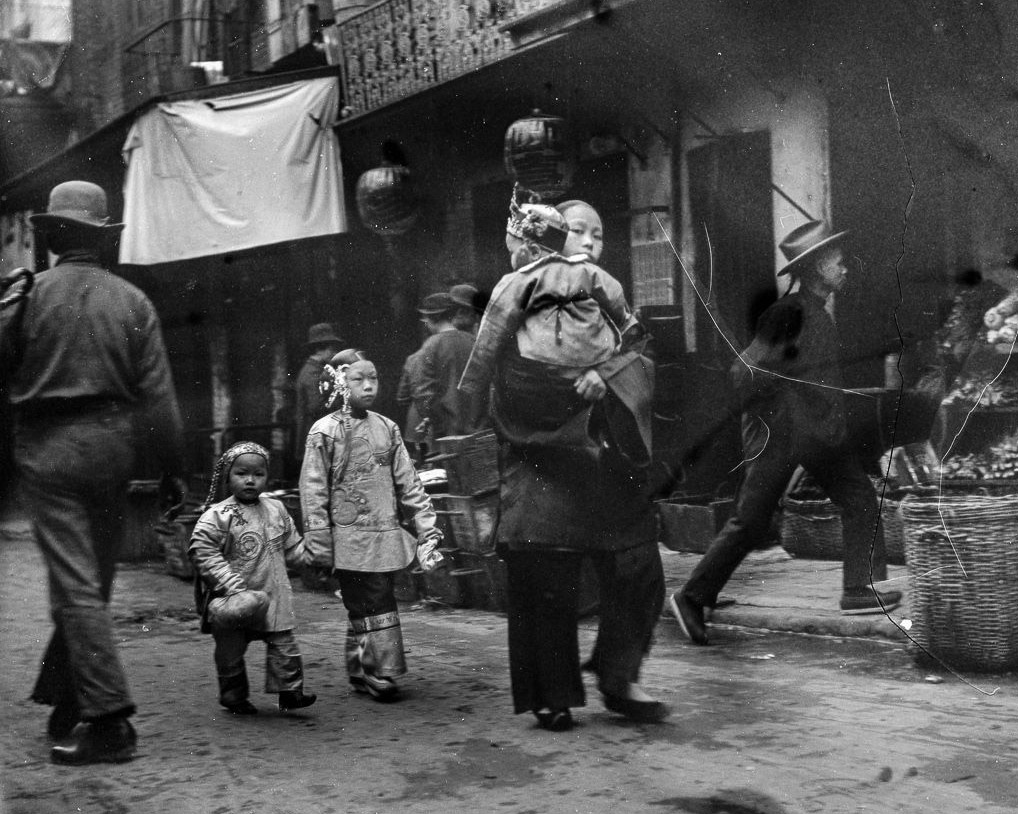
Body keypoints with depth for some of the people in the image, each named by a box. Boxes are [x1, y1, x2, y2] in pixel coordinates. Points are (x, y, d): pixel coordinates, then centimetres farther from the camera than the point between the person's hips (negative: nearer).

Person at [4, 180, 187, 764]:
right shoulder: (132, 300, 3)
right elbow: (158, 393, 1)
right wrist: (173, 469, 4)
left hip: (49, 447, -3)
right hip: (112, 446, 4)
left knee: (76, 585, -4)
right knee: (93, 581, 14)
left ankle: (110, 721, -9)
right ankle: (65, 704, 25)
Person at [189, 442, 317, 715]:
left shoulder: (276, 510, 5)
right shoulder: (218, 516, -14)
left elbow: (291, 546, 20)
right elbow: (203, 552, -18)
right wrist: (232, 586, -22)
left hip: (272, 596, 4)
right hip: (233, 601, -4)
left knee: (284, 644, 3)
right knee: (230, 652, 9)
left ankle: (290, 692, 12)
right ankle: (234, 695, 25)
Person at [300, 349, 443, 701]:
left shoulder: (387, 428, 9)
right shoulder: (325, 431, -4)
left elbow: (408, 483, 11)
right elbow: (313, 490, -5)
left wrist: (426, 529, 6)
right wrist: (319, 543, -9)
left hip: (388, 536, 4)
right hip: (351, 538, -4)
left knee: (366, 610, 10)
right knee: (373, 610, -6)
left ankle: (360, 674, 20)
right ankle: (382, 675, -1)